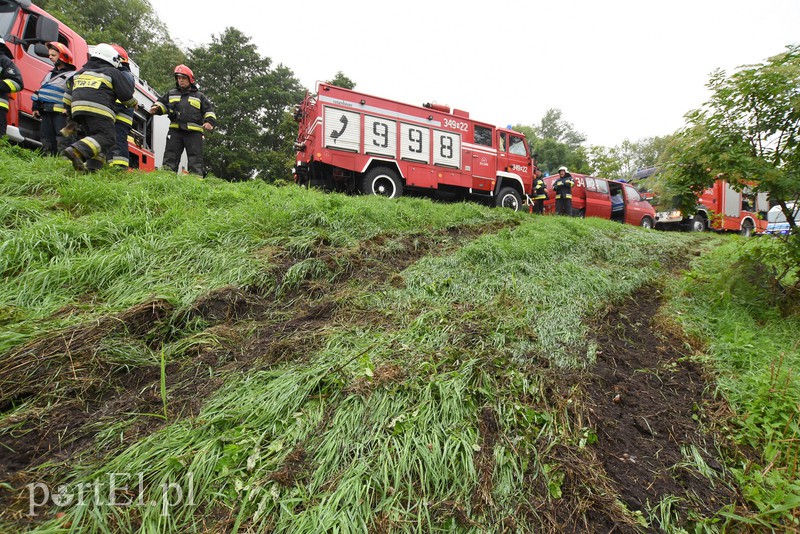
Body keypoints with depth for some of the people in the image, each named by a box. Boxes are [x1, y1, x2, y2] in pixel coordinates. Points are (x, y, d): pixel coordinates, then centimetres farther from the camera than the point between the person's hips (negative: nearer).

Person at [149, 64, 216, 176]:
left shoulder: (199, 96, 15)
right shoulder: (171, 94, 23)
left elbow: (209, 110, 10)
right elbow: (162, 103, 28)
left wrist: (209, 121, -9)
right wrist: (156, 108, 5)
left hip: (194, 132, -3)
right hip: (175, 130, 3)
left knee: (195, 158, -6)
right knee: (170, 156, -1)